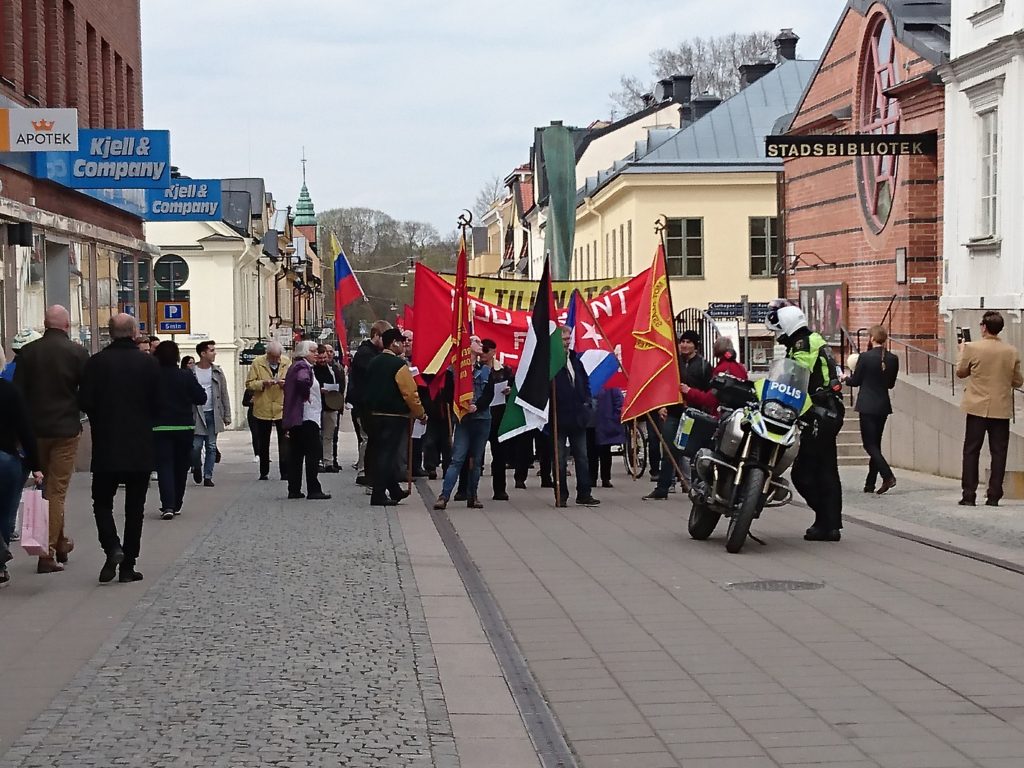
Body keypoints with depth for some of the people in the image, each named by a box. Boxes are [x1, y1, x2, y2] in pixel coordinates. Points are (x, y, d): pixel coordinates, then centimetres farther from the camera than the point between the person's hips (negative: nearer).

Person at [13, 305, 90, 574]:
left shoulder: (28, 352, 0)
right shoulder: (78, 352, -8)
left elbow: (18, 393, 0)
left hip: (35, 430, 3)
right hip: (66, 430, -3)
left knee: (47, 488, 19)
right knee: (57, 491, 1)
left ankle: (60, 543, 30)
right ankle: (48, 554, -4)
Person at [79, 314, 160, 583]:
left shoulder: (96, 362, -7)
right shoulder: (149, 363, -5)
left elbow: (85, 402, -9)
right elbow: (158, 404, -5)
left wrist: (101, 421, 11)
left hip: (105, 446, -1)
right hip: (141, 448, 1)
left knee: (102, 501, 12)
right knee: (134, 507, 9)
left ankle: (112, 547, -11)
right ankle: (128, 565, 9)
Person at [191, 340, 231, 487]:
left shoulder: (217, 372, 6)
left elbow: (224, 395, 8)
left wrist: (227, 416, 4)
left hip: (213, 414, 3)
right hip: (196, 414, -3)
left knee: (211, 447, 3)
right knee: (196, 446, -5)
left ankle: (208, 476, 10)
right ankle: (197, 468, 23)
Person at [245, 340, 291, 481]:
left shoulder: (287, 363, 3)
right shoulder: (257, 363, -3)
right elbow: (249, 384, -4)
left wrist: (285, 383, -13)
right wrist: (263, 383, -20)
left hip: (282, 408, 0)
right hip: (263, 409, 0)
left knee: (284, 442, -5)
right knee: (263, 443, 10)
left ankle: (285, 472, -3)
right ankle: (264, 472, 21)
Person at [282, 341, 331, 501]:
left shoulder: (294, 367, 18)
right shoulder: (303, 366, -12)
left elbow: (288, 388, 24)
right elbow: (303, 380, -34)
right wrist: (306, 396, -19)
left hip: (293, 417, 10)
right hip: (306, 416, -10)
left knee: (296, 454, 10)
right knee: (313, 453, -7)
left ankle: (294, 490, 11)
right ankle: (313, 490, -8)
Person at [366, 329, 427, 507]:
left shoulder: (374, 363, 10)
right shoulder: (399, 365, -14)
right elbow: (410, 392, -15)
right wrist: (421, 414, -4)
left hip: (374, 414, 8)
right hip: (394, 416, -8)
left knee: (381, 452, 15)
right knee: (387, 454, -5)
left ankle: (394, 490, 26)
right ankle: (379, 495, -6)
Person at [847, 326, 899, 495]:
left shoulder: (865, 357, -14)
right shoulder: (893, 359, 1)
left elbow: (855, 381, -4)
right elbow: (891, 383, 11)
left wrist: (845, 378, 17)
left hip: (867, 405, -6)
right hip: (883, 406, 6)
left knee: (869, 444, -3)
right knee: (876, 444, 13)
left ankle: (888, 476, -20)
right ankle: (870, 484, 16)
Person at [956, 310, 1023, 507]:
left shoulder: (972, 348, -10)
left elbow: (960, 372, 4)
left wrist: (962, 350, 17)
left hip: (978, 408, -2)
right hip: (1001, 409, 2)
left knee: (971, 451, 6)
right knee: (998, 452, 6)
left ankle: (969, 495, 3)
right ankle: (994, 496, 6)